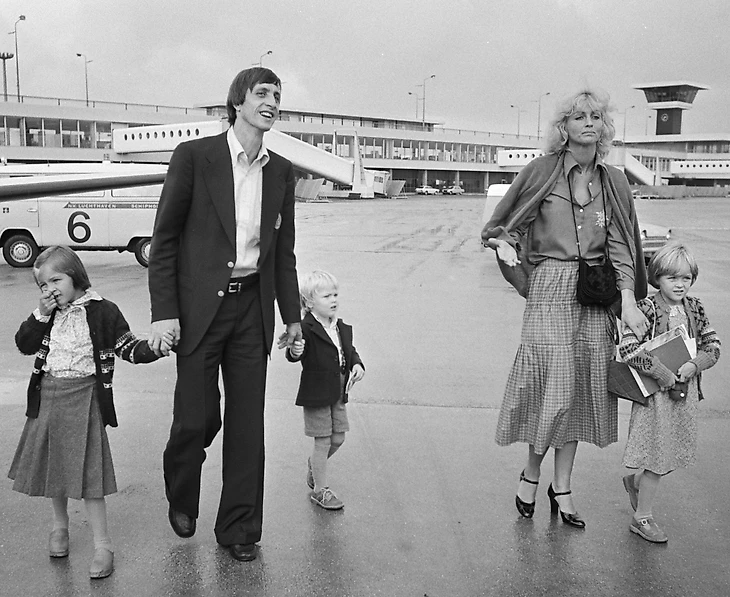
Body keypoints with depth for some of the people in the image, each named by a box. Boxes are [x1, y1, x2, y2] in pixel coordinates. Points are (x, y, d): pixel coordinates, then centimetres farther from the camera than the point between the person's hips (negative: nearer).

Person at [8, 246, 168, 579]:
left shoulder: (101, 311, -7)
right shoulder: (48, 314, 7)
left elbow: (128, 349, -7)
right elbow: (24, 345, 5)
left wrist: (153, 348, -26)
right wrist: (40, 315, -8)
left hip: (83, 397, -5)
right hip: (48, 397, 5)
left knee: (87, 470, -6)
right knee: (53, 465, 16)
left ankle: (102, 546, 3)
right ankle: (60, 526, 40)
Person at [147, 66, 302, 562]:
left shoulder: (281, 171, 9)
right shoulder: (194, 156, -3)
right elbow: (164, 238, -4)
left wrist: (292, 314, 13)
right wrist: (163, 311, -10)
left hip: (252, 307, 4)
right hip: (199, 306, -3)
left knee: (248, 424, 6)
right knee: (197, 417, 1)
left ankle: (239, 529, 21)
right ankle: (181, 500, 32)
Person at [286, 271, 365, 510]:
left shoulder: (343, 328, 6)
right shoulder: (306, 329, -17)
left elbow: (350, 351, 18)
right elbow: (293, 355, -26)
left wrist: (357, 364, 0)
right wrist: (294, 351, -48)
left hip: (338, 393, 7)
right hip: (316, 394, -7)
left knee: (338, 438, 16)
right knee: (323, 442, 1)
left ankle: (314, 465, 44)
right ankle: (320, 490, 16)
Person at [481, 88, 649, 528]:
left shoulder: (613, 183, 8)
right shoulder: (542, 172, -1)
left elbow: (621, 248, 3)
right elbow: (501, 227, 10)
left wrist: (629, 303, -7)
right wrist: (506, 245, -10)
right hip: (550, 290, -3)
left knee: (583, 389, 7)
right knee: (553, 384, -6)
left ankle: (562, 487, 20)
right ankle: (532, 473, 19)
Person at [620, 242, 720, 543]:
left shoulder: (694, 308, 5)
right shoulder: (647, 309, -13)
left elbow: (713, 346, 7)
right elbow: (628, 349, -22)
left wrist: (692, 366, -12)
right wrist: (663, 373, -22)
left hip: (686, 392, 6)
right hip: (656, 393, -6)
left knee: (671, 452, 14)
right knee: (658, 454, 0)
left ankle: (636, 480, 44)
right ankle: (642, 518, 17)